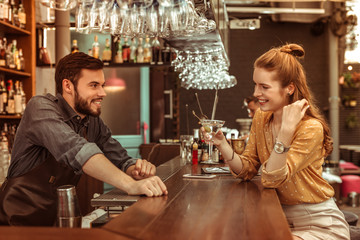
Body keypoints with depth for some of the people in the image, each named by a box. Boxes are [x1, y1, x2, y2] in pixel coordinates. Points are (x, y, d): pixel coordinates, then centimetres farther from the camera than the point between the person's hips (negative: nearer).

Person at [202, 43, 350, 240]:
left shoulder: (311, 128, -21)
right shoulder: (261, 117, 0)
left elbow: (272, 179, -26)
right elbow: (247, 170, -1)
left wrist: (286, 130, -35)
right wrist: (222, 144, -17)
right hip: (281, 217, 6)